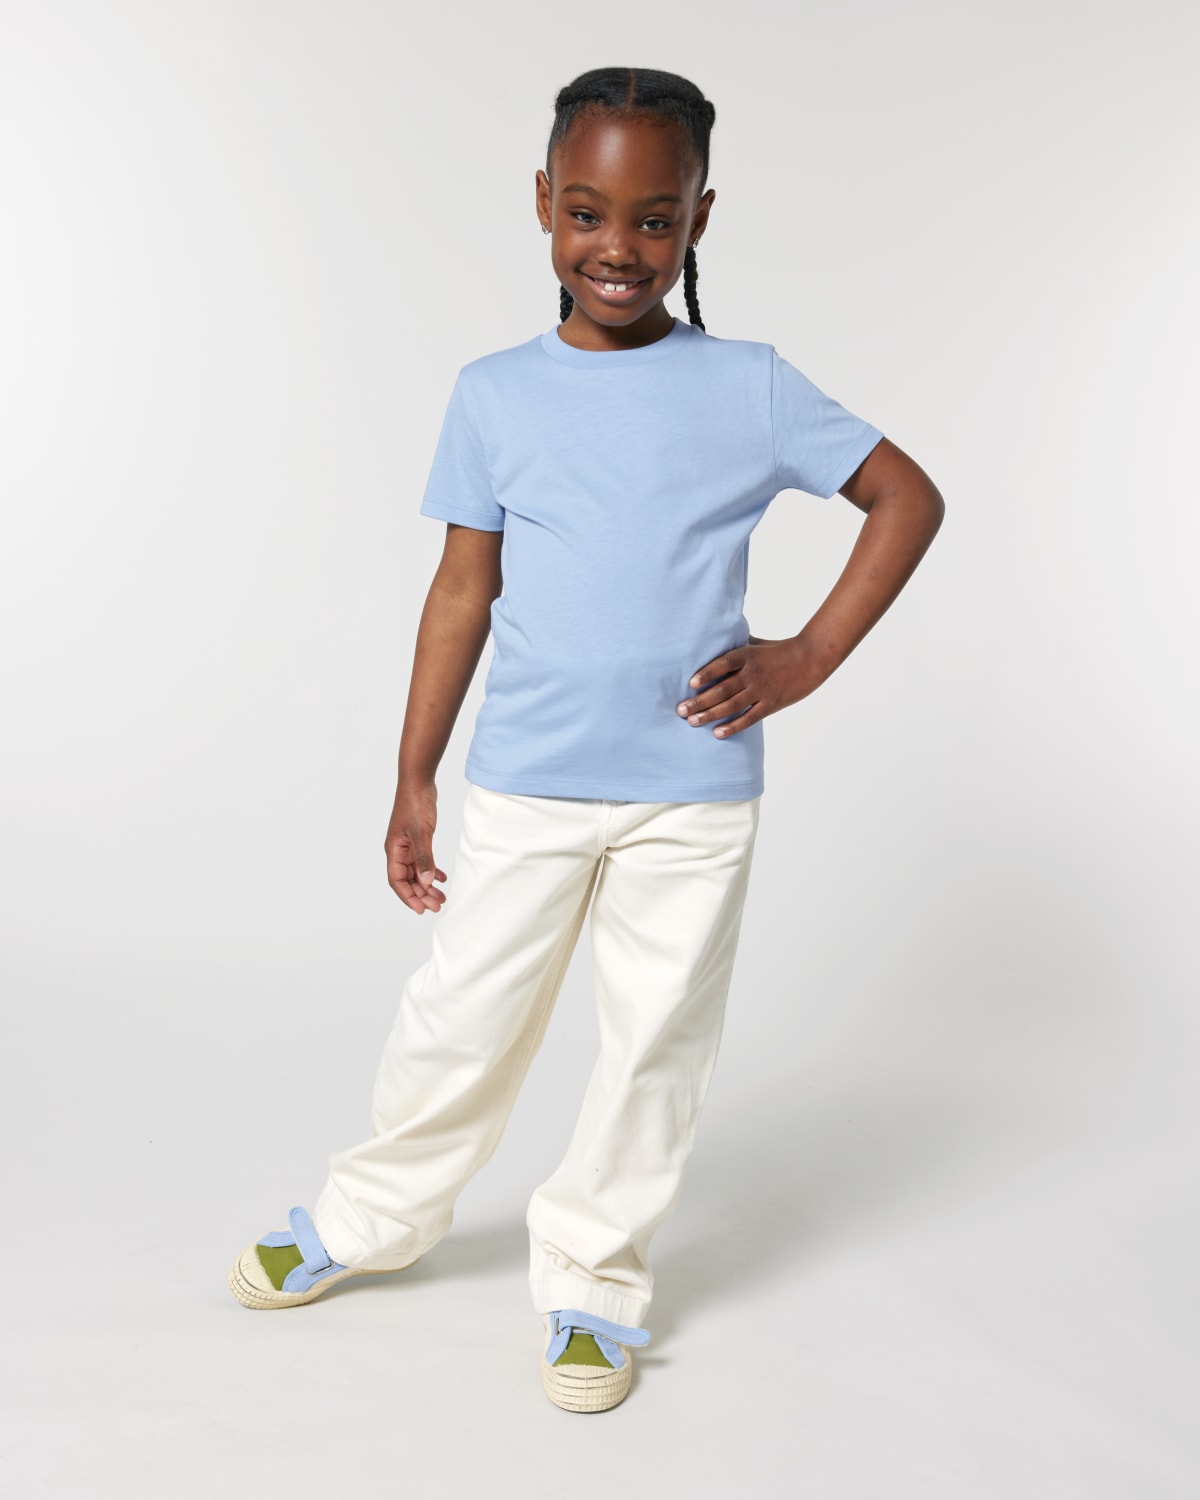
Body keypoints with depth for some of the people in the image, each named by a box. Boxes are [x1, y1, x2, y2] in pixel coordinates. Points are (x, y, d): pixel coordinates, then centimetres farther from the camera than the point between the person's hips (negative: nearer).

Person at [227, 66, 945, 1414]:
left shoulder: (752, 388, -2)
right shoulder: (494, 394, 1)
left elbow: (909, 496, 6)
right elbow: (464, 590, 5)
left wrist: (808, 657, -4)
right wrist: (414, 781, 6)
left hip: (695, 796, 0)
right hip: (525, 787, 1)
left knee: (656, 1046, 10)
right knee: (461, 1020, 11)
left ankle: (591, 1280, 30)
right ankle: (370, 1217, 37)